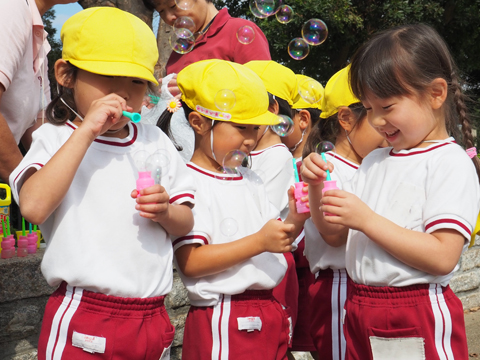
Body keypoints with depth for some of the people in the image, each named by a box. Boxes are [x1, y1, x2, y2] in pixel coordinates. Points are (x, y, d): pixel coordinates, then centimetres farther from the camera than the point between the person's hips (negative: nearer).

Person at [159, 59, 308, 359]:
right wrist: (259, 242, -21)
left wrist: (297, 216, -3)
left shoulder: (248, 179, 15)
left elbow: (277, 238, 16)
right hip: (223, 321, -8)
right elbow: (190, 262, -20)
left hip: (268, 310, 8)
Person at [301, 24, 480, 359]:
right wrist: (317, 188, -3)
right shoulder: (374, 161, 11)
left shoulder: (451, 163, -10)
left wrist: (366, 219, -21)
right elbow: (335, 236, 13)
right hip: (360, 313, 6)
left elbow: (442, 257, -20)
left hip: (418, 321, -6)